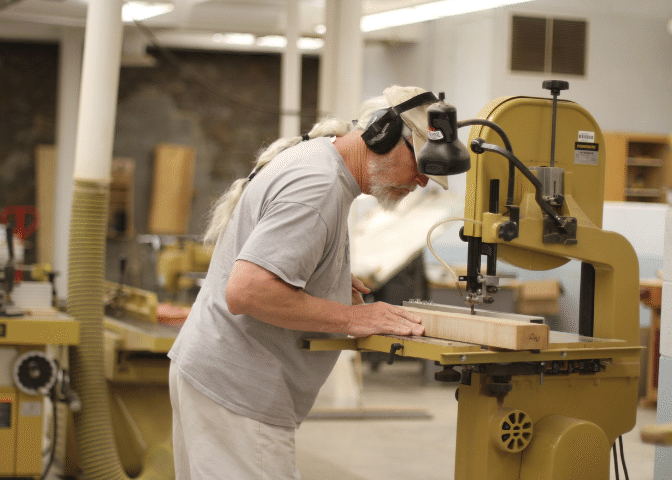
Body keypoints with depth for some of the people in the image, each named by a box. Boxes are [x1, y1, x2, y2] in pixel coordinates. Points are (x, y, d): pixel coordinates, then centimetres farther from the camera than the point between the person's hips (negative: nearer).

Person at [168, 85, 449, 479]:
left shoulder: (308, 155, 14)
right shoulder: (319, 186, -19)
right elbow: (245, 291, -28)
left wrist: (334, 282, 12)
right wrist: (351, 317, -21)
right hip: (236, 395, -11)